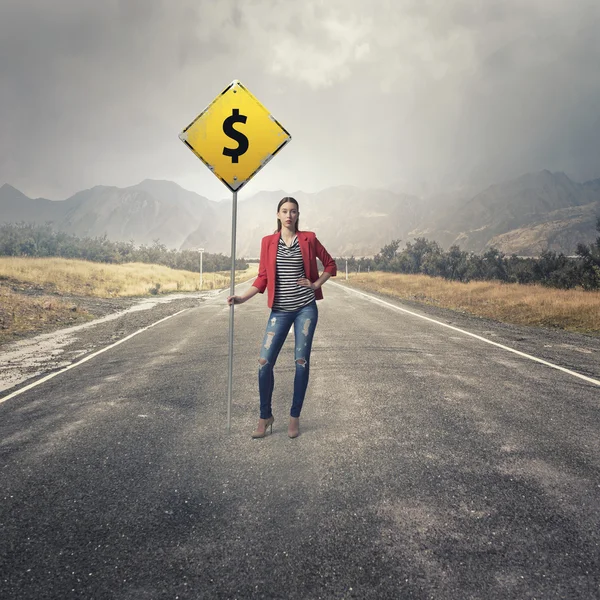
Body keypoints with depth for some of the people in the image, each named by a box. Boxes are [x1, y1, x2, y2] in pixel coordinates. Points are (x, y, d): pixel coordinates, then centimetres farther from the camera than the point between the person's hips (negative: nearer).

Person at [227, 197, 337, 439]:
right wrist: (242, 297, -6)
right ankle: (265, 416, 12)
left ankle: (295, 417, 15)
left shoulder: (308, 239, 2)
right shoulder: (268, 242, 5)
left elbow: (331, 265, 12)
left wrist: (316, 285, -1)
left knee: (301, 361, 2)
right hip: (280, 310, 1)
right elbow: (263, 278, 4)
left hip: (306, 307, -1)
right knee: (264, 362, -6)